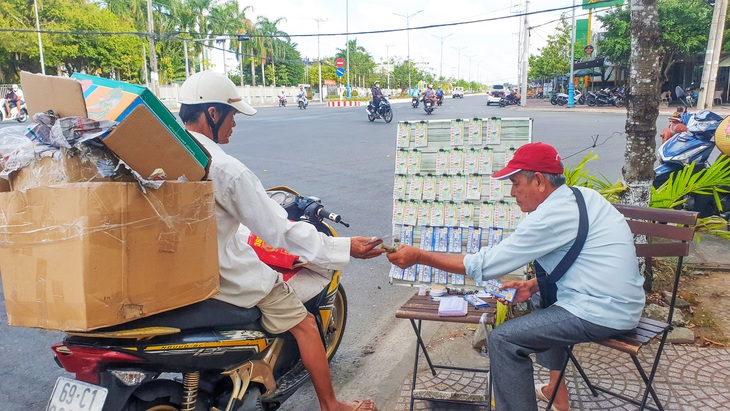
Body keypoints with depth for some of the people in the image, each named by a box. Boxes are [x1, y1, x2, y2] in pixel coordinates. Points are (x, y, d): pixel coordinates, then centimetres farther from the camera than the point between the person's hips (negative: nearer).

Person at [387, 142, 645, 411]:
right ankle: (557, 389, 35)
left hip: (603, 313, -10)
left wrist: (418, 256, -14)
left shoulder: (551, 216, -21)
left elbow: (484, 265, -19)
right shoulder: (582, 196, 7)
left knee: (502, 340, -12)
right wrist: (533, 285, 6)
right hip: (622, 301, 10)